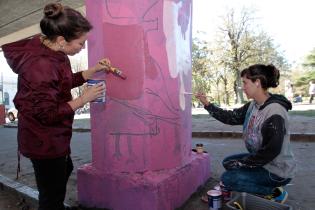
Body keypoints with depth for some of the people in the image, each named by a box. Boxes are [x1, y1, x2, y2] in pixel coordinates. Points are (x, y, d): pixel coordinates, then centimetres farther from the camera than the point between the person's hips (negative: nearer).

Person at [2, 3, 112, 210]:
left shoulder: (49, 50, -2)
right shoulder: (42, 65, -30)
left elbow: (64, 82, 11)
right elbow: (48, 114, -27)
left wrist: (93, 70, 3)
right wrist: (83, 99, -20)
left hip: (52, 137, 10)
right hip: (44, 143, -10)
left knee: (65, 170, 31)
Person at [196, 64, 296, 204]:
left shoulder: (274, 113, -29)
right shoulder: (253, 105, -3)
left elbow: (270, 152, -28)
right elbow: (232, 117, 4)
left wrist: (240, 163, -19)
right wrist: (207, 104, -2)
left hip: (277, 171, -8)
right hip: (261, 160, 9)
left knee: (227, 179, -11)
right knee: (228, 162, 16)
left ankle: (274, 193, 1)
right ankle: (267, 187, 14)